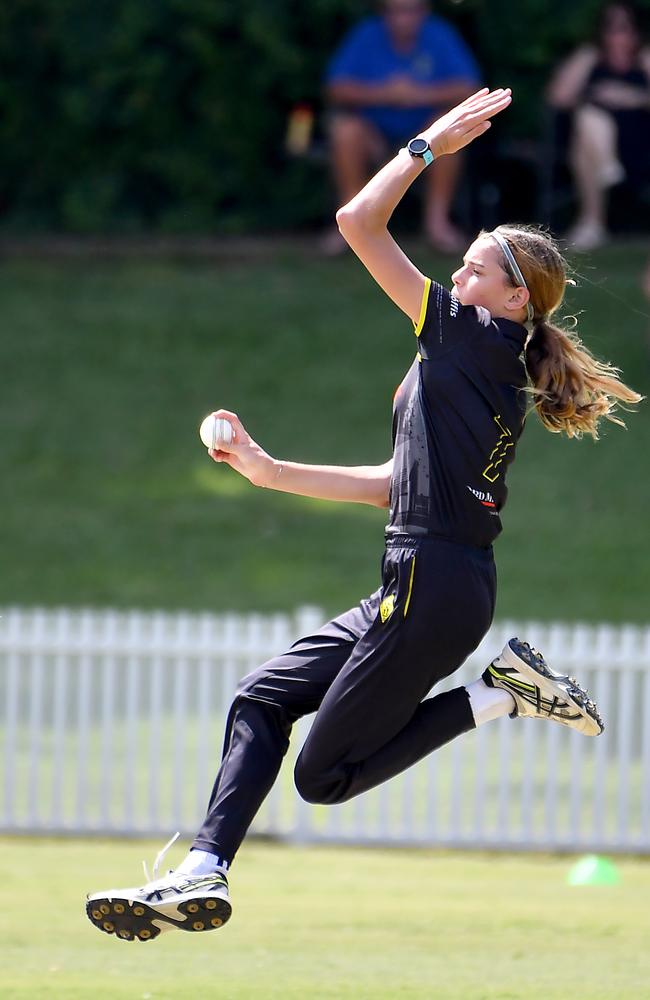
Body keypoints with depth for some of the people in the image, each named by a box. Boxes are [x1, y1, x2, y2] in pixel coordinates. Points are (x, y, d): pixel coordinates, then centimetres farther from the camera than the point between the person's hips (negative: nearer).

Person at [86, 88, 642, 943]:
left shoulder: (473, 337, -10)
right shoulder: (492, 373, 17)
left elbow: (358, 222, -11)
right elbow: (396, 482, 21)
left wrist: (430, 146, 0)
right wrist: (267, 470, 21)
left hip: (434, 586, -10)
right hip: (416, 588, 10)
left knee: (326, 774, -3)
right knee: (262, 698, 10)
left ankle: (499, 697, -1)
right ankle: (202, 877, 3)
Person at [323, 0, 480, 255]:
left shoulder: (439, 36, -7)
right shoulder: (367, 35, -7)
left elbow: (468, 88, -14)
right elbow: (338, 89, -14)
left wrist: (422, 94, -28)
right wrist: (383, 94, -28)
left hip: (422, 130, 0)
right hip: (374, 132, 0)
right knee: (344, 129, -30)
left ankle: (437, 220, -18)